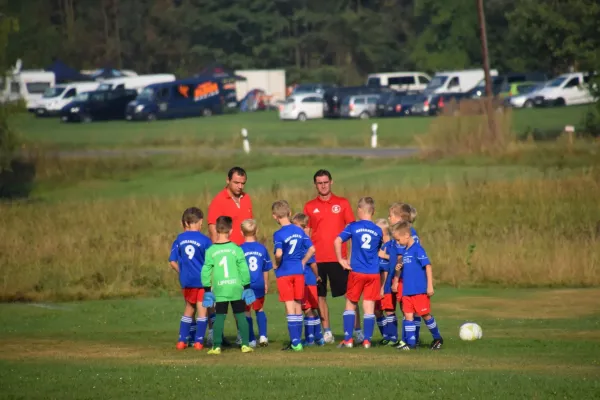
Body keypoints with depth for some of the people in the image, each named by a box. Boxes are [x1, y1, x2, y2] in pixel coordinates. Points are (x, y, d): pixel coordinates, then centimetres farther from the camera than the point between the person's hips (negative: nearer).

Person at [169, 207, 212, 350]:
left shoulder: (179, 239, 2)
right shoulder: (204, 240, -7)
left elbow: (173, 262, 2)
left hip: (187, 280, 3)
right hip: (203, 279, -3)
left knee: (189, 309, 18)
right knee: (202, 310, 5)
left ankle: (182, 340, 16)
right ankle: (198, 341, 3)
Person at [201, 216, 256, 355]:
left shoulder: (211, 251, -3)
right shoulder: (236, 249, -3)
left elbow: (206, 271, -1)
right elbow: (244, 269, -1)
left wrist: (207, 290, 7)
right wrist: (246, 287, 8)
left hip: (219, 290, 0)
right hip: (236, 288, 0)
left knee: (219, 317, 4)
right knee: (240, 316, 7)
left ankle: (216, 346, -1)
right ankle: (245, 344, 5)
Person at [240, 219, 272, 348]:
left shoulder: (240, 250, -8)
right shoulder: (262, 249, 0)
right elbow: (266, 270, 7)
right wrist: (266, 284, 20)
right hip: (259, 285, 2)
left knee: (247, 312, 9)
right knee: (260, 310, 18)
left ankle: (252, 340, 8)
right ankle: (263, 336, 5)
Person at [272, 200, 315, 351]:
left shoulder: (279, 234, -13)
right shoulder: (299, 231, 3)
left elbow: (279, 254, -26)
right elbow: (312, 249, 3)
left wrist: (276, 265, -7)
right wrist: (302, 262, 13)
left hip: (284, 273, -5)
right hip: (298, 271, 5)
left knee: (290, 306, -2)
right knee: (298, 305, 13)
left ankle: (295, 342, -5)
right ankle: (297, 340, 19)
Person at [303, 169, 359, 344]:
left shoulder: (342, 203, 6)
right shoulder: (309, 207, 9)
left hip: (338, 257, -2)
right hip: (317, 258, 2)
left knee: (349, 293, -5)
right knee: (320, 296, 3)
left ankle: (357, 330, -1)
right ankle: (327, 332, 10)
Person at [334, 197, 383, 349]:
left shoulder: (353, 227, -3)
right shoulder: (378, 231, 4)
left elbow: (337, 241, -12)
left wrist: (341, 260, -2)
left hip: (356, 271, -1)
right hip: (373, 273, 1)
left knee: (351, 304, 10)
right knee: (369, 306, 4)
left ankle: (348, 339, 7)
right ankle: (367, 340, 3)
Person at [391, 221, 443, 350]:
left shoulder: (417, 249, -13)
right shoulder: (405, 250, 11)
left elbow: (428, 266, -14)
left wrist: (430, 286, -17)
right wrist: (399, 269, 1)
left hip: (420, 290, -7)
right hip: (407, 290, 7)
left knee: (425, 314, 2)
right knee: (408, 315, 3)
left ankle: (437, 338, 18)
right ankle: (410, 342, 5)